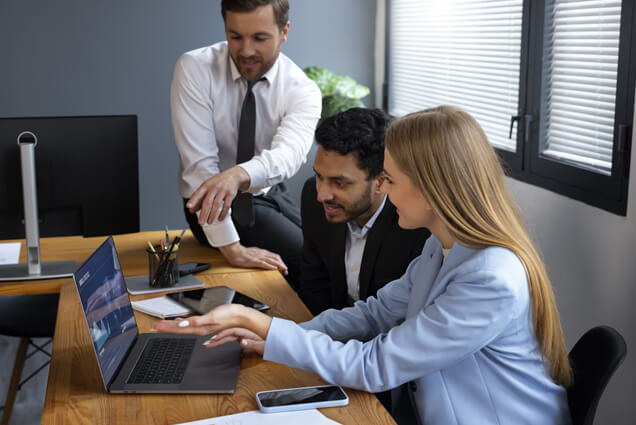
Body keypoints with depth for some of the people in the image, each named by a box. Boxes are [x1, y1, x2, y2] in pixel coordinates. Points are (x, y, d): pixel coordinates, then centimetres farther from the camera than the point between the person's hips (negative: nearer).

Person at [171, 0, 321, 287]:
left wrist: (238, 175, -57)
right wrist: (231, 247, -32)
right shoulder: (194, 69, -18)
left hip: (271, 196, 4)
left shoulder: (302, 90, -13)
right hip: (213, 205, -4)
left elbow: (289, 153, -34)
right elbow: (199, 163, -25)